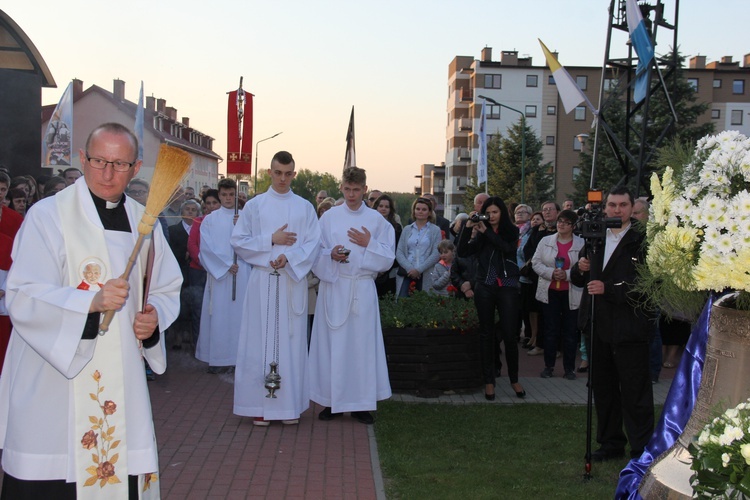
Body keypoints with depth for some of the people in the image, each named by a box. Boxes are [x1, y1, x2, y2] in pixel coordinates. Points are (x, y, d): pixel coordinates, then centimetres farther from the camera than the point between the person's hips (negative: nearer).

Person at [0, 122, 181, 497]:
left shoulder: (143, 221, 10)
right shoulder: (48, 215, -5)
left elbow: (167, 288, 17)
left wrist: (155, 314, -4)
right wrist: (92, 301, -28)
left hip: (122, 380, 4)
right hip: (54, 384, -4)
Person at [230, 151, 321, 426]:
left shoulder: (305, 207, 8)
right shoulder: (254, 205, 6)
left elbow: (313, 243, 0)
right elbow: (238, 241, 1)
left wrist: (289, 257, -15)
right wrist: (271, 240, -9)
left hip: (293, 281, 1)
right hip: (262, 281, 0)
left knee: (291, 340, 3)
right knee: (261, 340, 0)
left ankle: (290, 405, 10)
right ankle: (260, 405, 7)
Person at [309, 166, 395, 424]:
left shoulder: (377, 220, 6)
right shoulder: (329, 217, 6)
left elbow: (387, 259, 5)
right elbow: (316, 254, 5)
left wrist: (369, 244, -10)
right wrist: (331, 255, -15)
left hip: (363, 289, 0)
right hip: (333, 288, 0)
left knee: (362, 344, 0)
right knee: (332, 344, 1)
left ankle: (361, 403, 9)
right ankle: (332, 400, 11)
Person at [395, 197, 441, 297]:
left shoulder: (435, 231, 7)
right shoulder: (407, 230, 14)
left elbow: (436, 254, -3)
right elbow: (399, 252, 7)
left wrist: (418, 269, -10)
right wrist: (409, 268, -9)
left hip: (425, 275, -2)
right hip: (406, 273, 2)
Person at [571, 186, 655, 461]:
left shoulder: (641, 241, -8)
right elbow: (578, 281, 15)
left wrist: (608, 288, -22)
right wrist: (580, 269, -7)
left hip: (629, 328, -6)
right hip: (598, 326, 7)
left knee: (635, 392, 0)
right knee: (603, 389, 16)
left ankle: (642, 450, 11)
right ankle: (611, 443, 29)